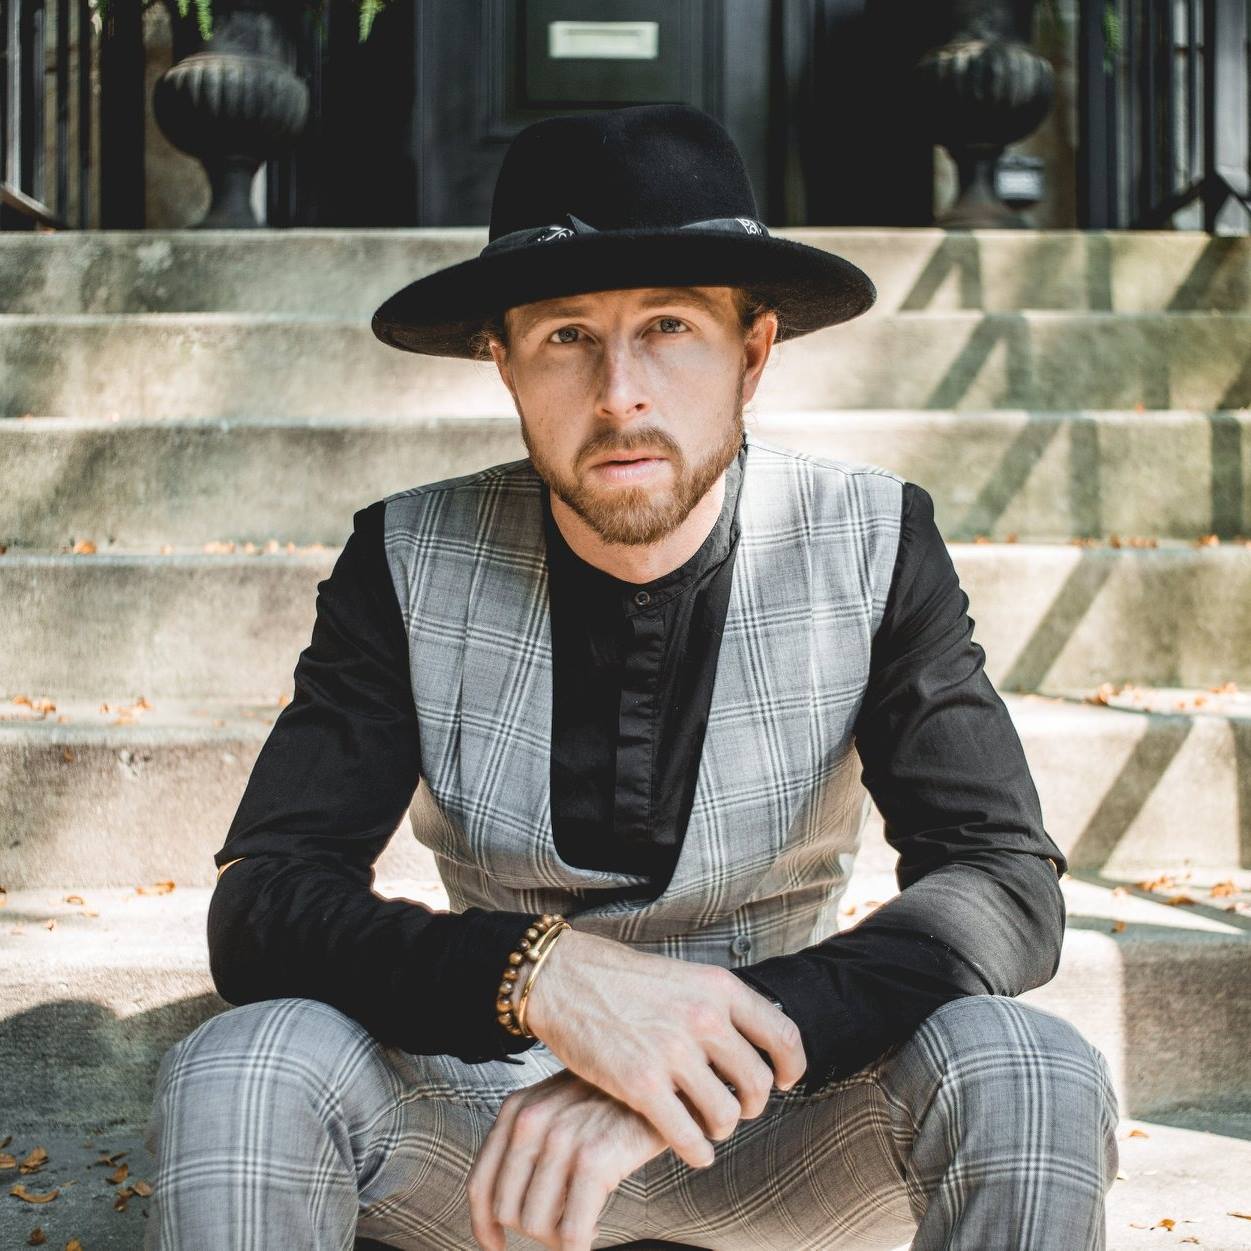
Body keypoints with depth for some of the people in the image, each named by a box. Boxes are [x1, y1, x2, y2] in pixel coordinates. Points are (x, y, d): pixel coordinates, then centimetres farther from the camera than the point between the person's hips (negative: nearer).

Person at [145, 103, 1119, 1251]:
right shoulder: (411, 561, -10)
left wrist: (719, 1050, -34)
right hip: (488, 1096, 0)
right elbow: (261, 903, -16)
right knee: (235, 1077, -29)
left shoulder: (873, 546, -10)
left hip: (783, 1108, 1)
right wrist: (542, 973, -36)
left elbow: (1009, 886, -17)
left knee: (1033, 1082, -29)